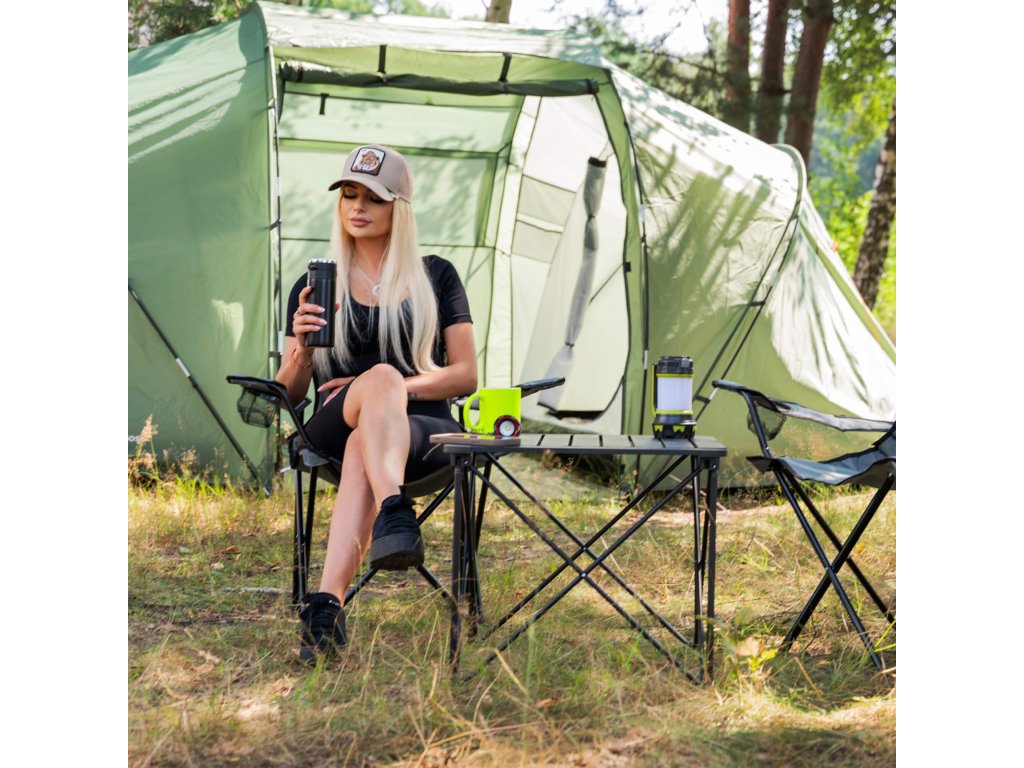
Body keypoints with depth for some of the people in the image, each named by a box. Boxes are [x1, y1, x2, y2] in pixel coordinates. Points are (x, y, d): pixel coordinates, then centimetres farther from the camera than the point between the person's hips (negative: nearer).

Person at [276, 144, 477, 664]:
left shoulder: (436, 277, 13)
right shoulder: (315, 286, 14)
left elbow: (465, 375, 7)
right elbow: (288, 396, 11)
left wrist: (396, 391, -10)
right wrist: (302, 348, -12)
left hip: (423, 430, 0)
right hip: (334, 430, 0)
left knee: (363, 448, -40)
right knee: (381, 376, -39)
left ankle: (327, 603, -58)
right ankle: (395, 515, -66)